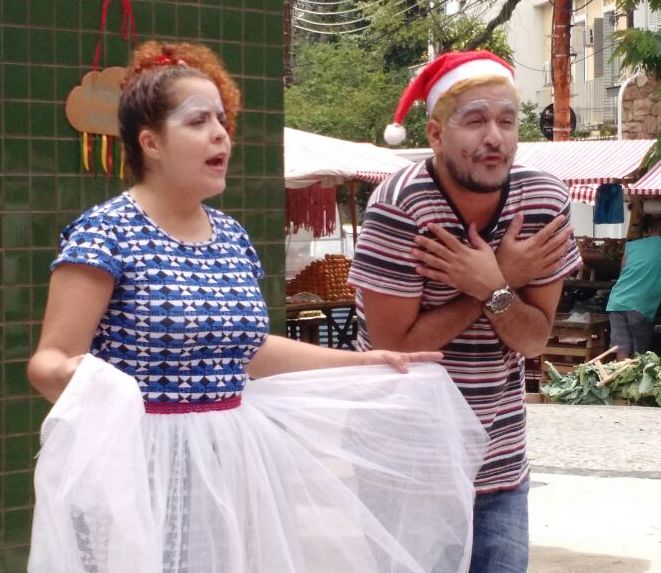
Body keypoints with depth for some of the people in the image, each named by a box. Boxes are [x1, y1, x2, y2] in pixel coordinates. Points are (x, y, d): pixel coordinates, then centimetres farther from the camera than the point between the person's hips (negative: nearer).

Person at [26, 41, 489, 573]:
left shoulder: (231, 236, 11)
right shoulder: (105, 232, -12)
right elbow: (49, 359, -15)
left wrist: (364, 361, 21)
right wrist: (72, 378, -38)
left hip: (228, 463, 7)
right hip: (138, 466, -7)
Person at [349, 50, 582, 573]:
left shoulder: (545, 203, -6)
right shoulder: (400, 206, -20)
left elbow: (535, 340, 0)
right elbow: (394, 347, -19)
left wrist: (493, 289, -21)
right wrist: (502, 280, -20)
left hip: (500, 461, 4)